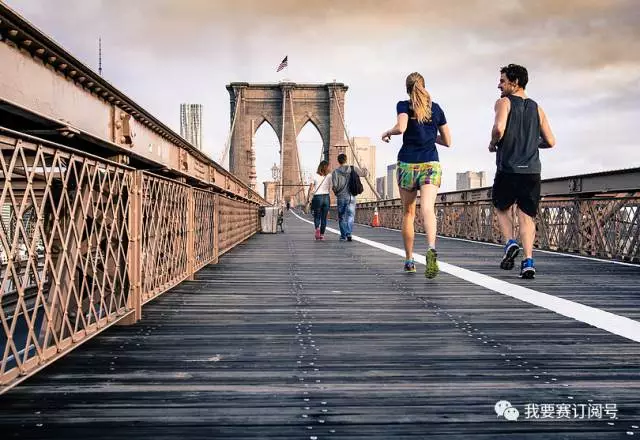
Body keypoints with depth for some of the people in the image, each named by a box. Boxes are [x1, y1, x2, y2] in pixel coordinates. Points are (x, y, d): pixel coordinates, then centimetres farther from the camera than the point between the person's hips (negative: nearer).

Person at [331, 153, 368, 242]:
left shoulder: (335, 172, -5)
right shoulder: (353, 169, -1)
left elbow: (334, 185, -10)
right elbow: (364, 173, 3)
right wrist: (365, 170, 26)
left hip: (340, 197, 0)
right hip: (351, 196, 0)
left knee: (341, 217, 10)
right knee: (350, 215, 0)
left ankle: (343, 236, 13)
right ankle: (348, 234, -17)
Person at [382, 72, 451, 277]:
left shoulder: (404, 105, 1)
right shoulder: (436, 108, 10)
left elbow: (401, 127, -19)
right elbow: (447, 141, 14)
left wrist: (388, 132, 1)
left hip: (407, 164, 0)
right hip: (431, 164, 1)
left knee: (408, 212, 14)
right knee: (428, 208, -16)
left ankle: (409, 260, 21)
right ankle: (431, 248, -43)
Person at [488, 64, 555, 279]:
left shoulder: (504, 102, -1)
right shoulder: (537, 108, 14)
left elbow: (499, 128, -20)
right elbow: (550, 141, 10)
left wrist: (493, 143, -1)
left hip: (508, 170, -3)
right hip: (532, 170, 3)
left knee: (502, 208, 19)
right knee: (527, 216, 5)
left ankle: (510, 243, 0)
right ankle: (528, 261, -6)